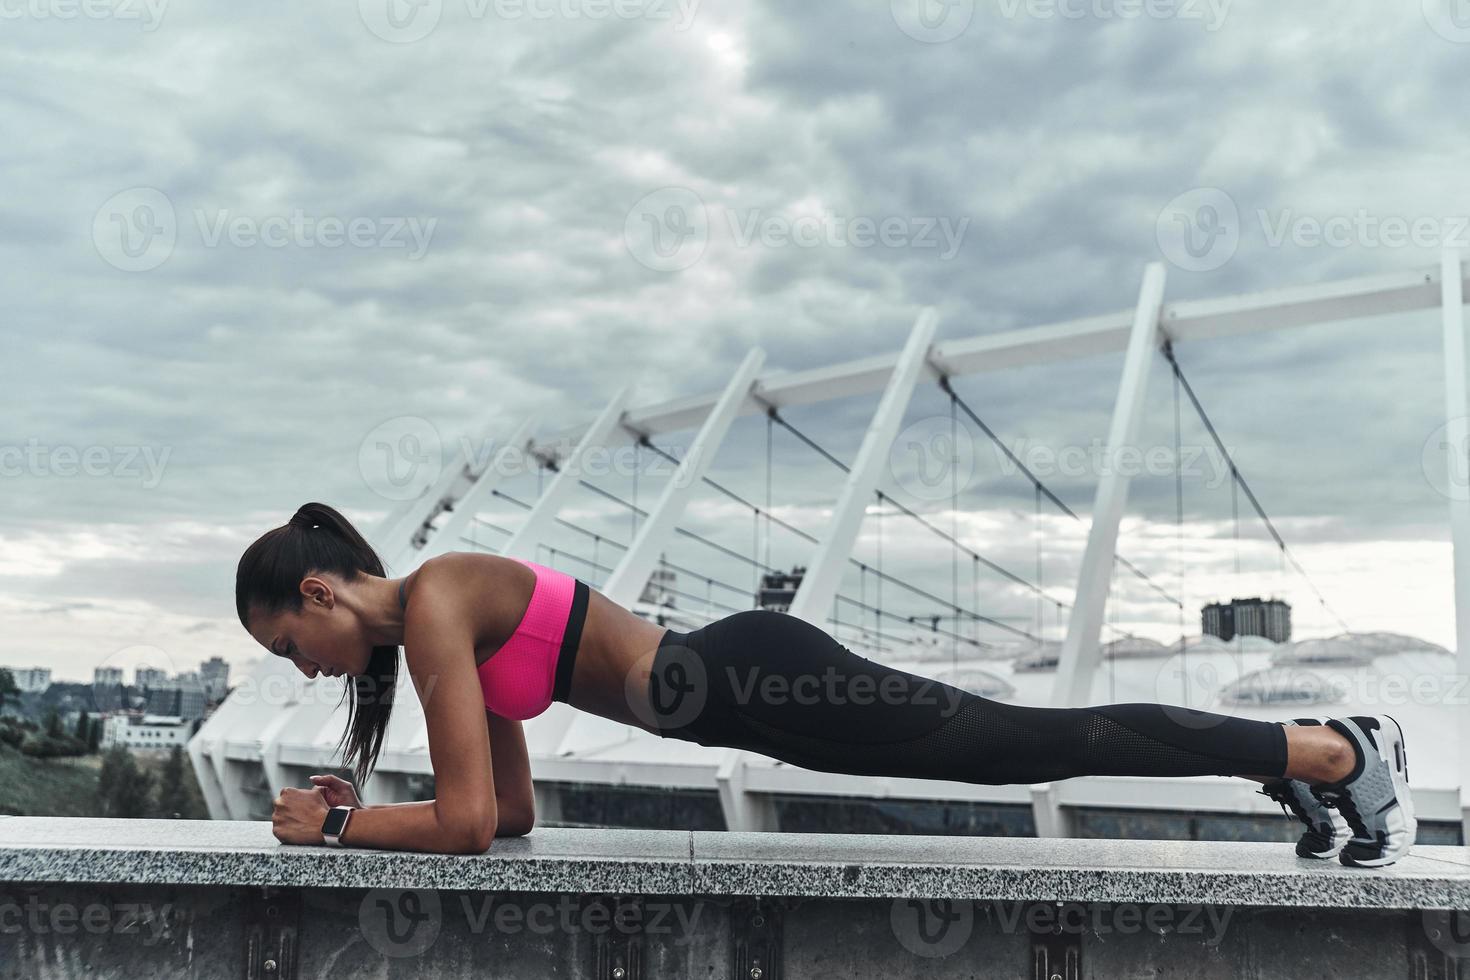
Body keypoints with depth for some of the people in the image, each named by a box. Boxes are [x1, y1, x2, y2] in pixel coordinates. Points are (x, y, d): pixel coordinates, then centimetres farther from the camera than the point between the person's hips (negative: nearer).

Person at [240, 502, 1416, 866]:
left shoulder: (434, 604, -11)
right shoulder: (442, 624, 16)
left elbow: (465, 822, -16)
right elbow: (513, 811, 21)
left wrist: (332, 826, -2)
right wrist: (356, 800, 18)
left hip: (749, 682, -8)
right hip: (738, 687, 8)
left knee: (1046, 743, -1)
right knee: (1032, 746, 14)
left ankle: (1338, 750, 11)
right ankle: (1303, 752, 26)